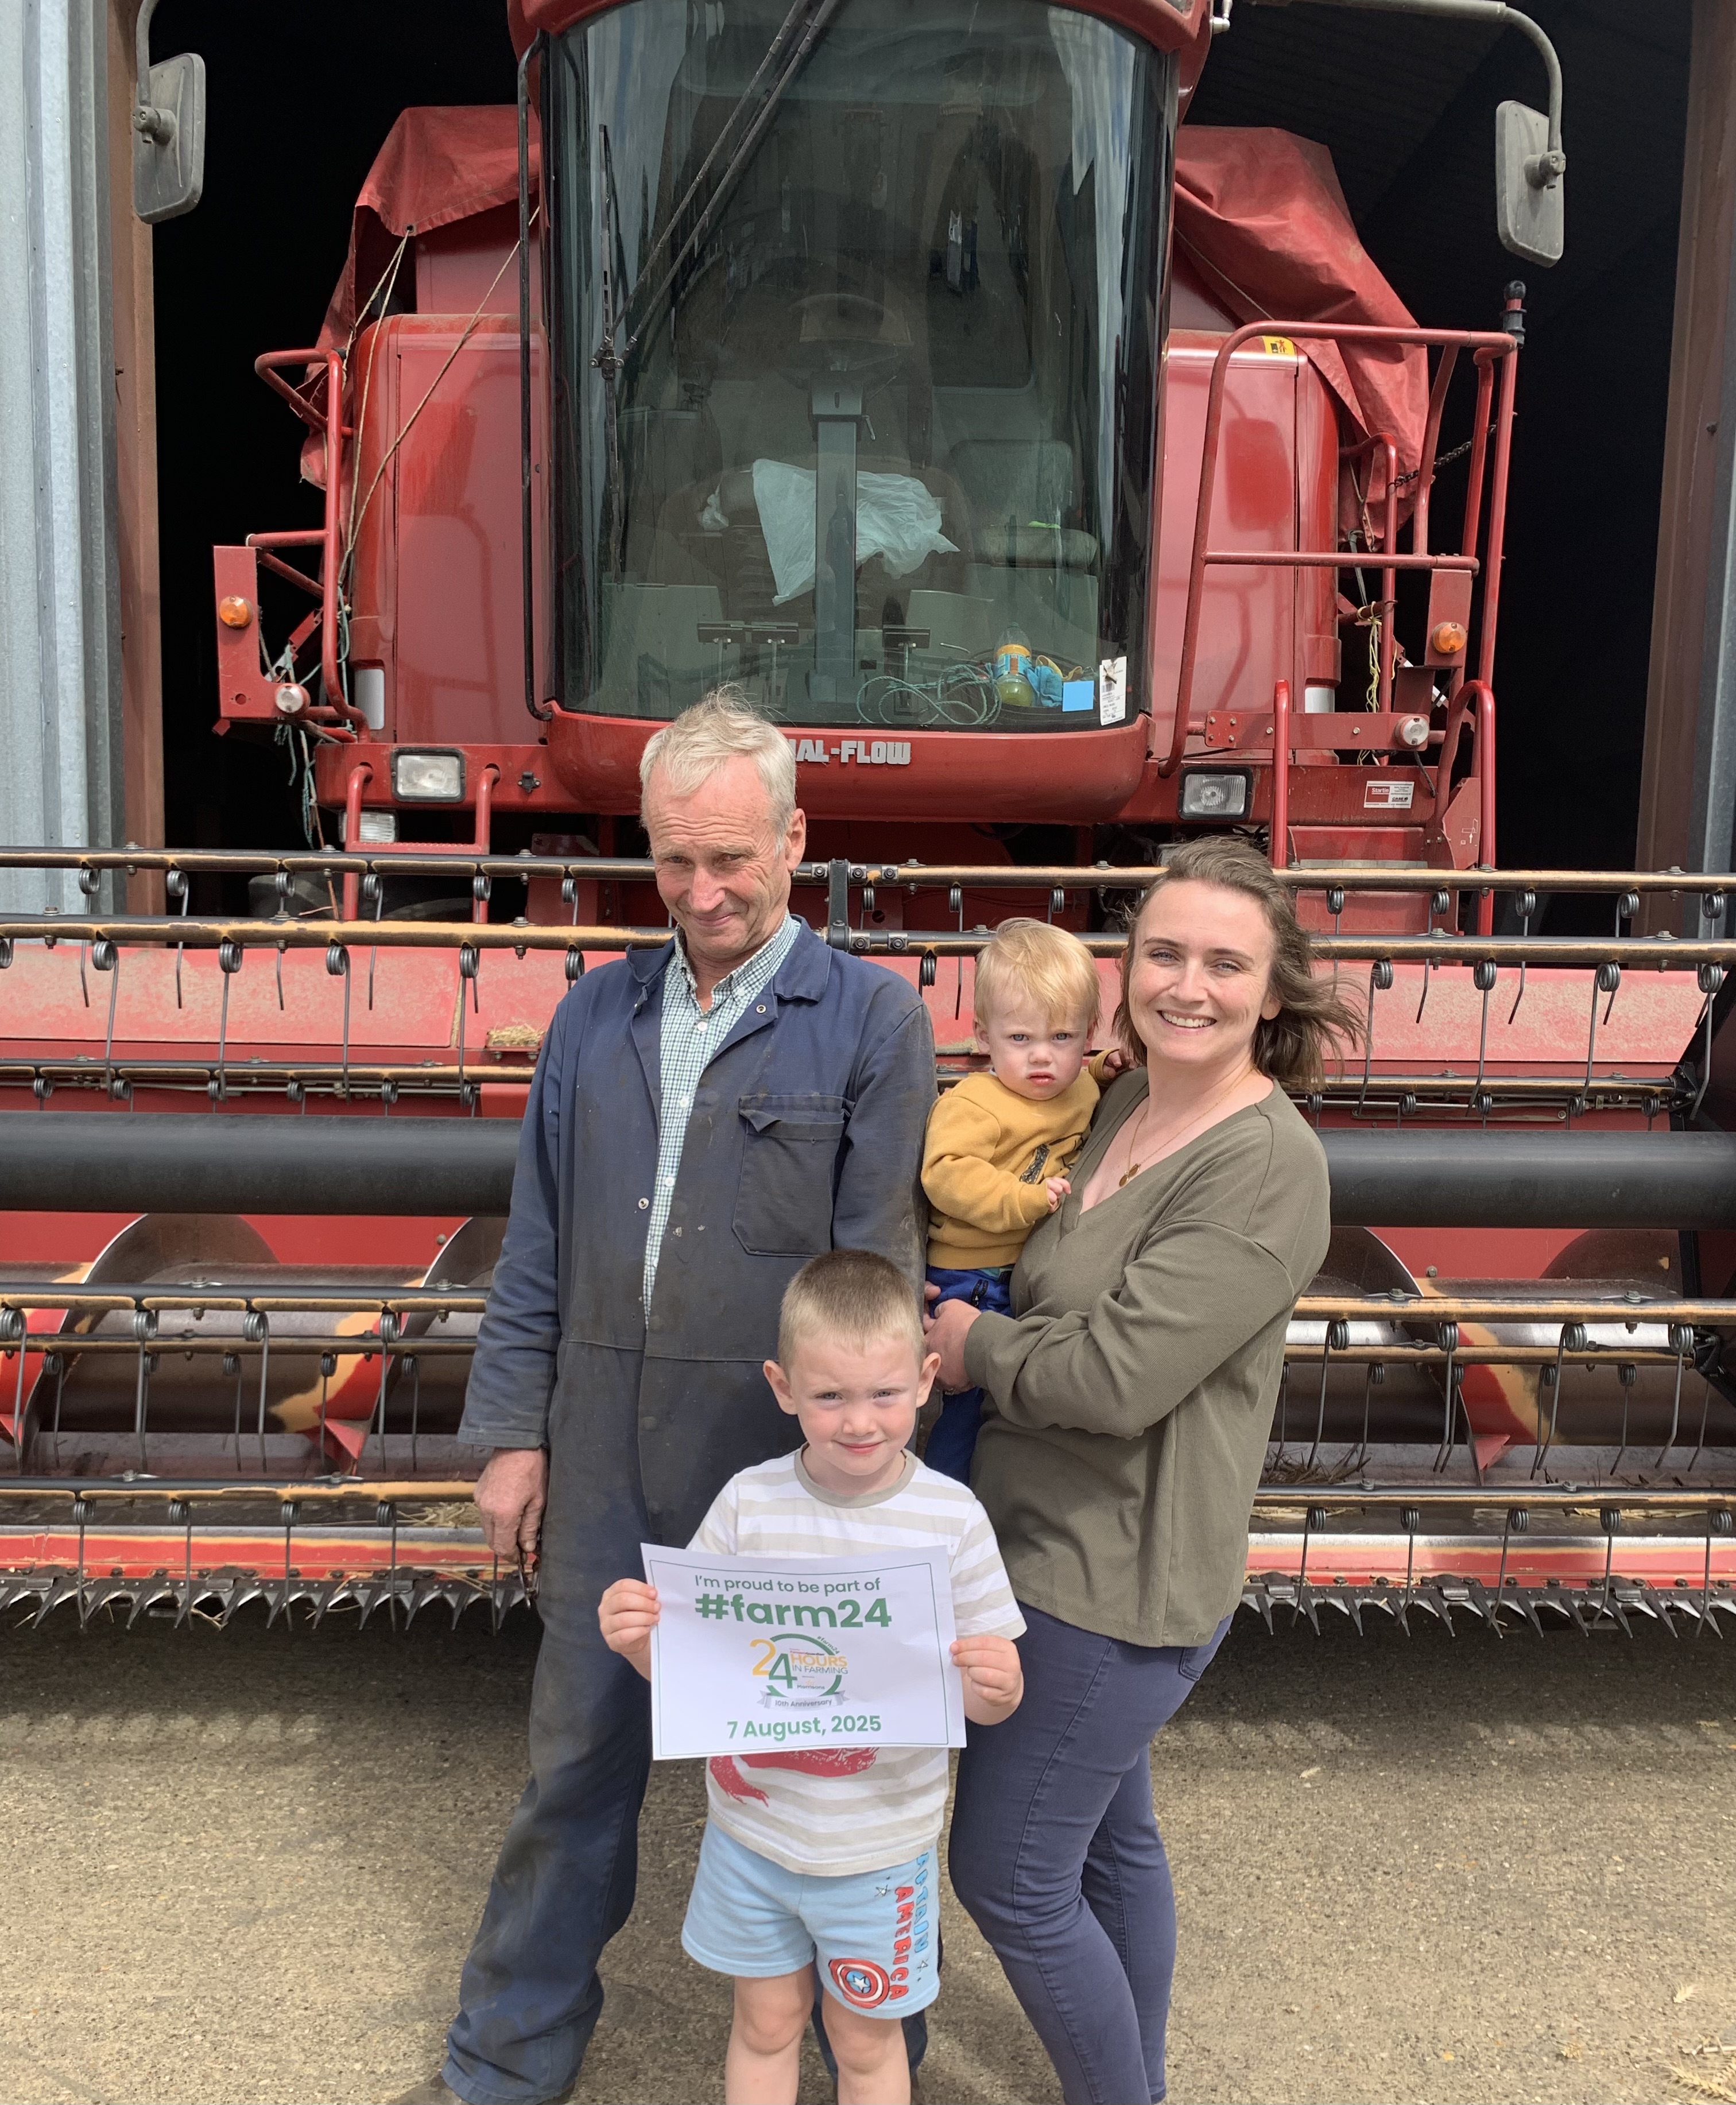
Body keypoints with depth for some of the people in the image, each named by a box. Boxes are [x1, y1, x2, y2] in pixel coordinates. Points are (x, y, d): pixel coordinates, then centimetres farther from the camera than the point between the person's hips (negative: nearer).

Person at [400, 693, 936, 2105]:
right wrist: (513, 1433, 6)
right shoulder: (598, 1015, 7)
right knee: (579, 1754, 18)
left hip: (785, 1473, -4)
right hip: (607, 1465, 4)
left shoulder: (874, 1021, -7)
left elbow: (878, 1272, -9)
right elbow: (538, 1250, 9)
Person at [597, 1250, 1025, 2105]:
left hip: (879, 1840, -1)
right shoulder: (749, 1502, -11)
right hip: (752, 1825, 2)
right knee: (765, 2025, 22)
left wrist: (995, 1687, -31)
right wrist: (636, 1637, -24)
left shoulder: (953, 1519, -15)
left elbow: (988, 1702, -9)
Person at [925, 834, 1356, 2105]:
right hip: (1066, 1553, 9)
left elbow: (1117, 1373, -27)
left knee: (1008, 1879, 5)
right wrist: (974, 1340, 2)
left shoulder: (1268, 1166, -23)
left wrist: (976, 1349, -10)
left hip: (1112, 1584, -8)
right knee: (1110, 1841, 24)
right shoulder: (1125, 1106, 3)